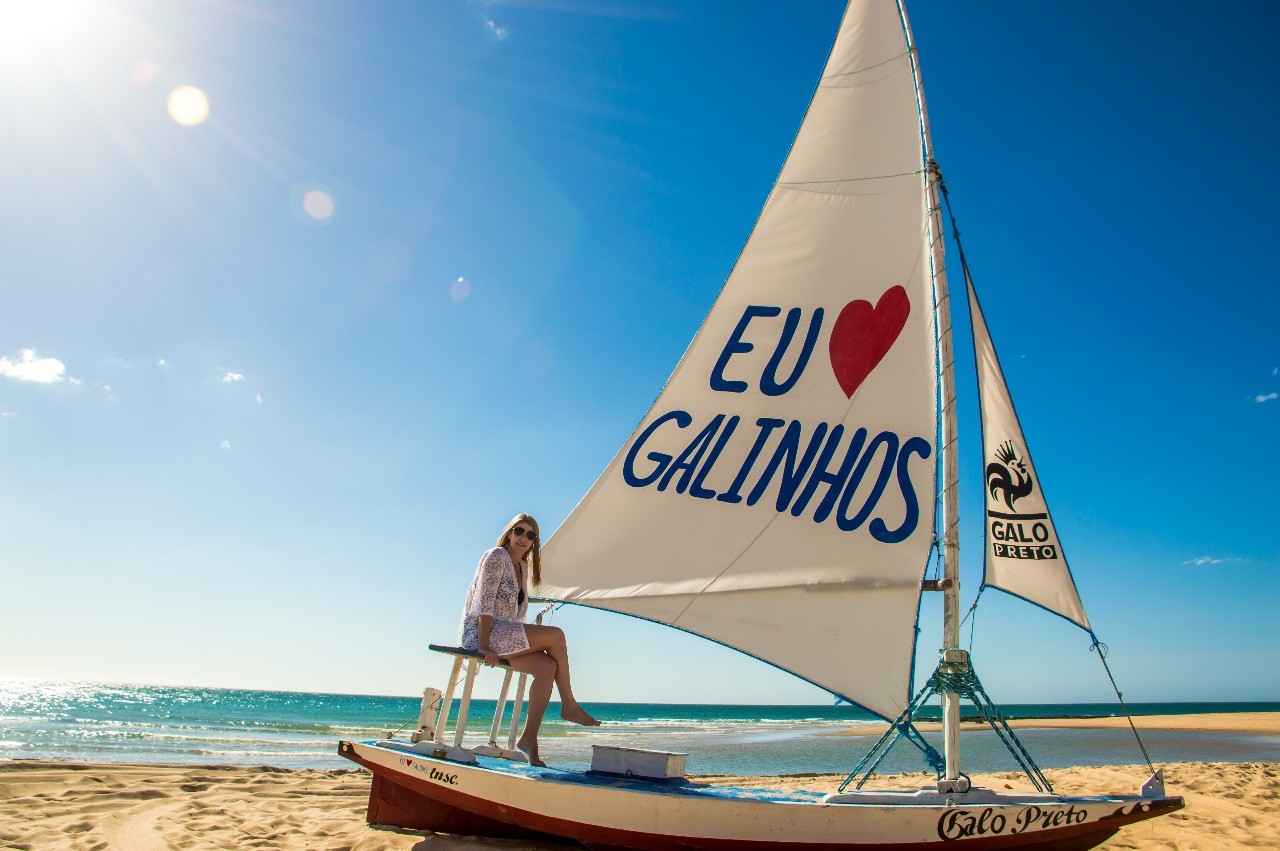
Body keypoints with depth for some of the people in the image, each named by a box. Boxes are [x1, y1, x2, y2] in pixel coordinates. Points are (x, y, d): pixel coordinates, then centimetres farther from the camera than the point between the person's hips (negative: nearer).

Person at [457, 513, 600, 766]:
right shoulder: (496, 556, -7)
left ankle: (529, 737, -13)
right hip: (478, 632, -8)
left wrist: (524, 642, 10)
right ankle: (569, 705, -6)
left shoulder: (523, 567, 18)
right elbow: (484, 601, -16)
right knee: (555, 635, -19)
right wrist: (485, 646, -23)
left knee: (547, 666, -16)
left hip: (502, 634, 8)